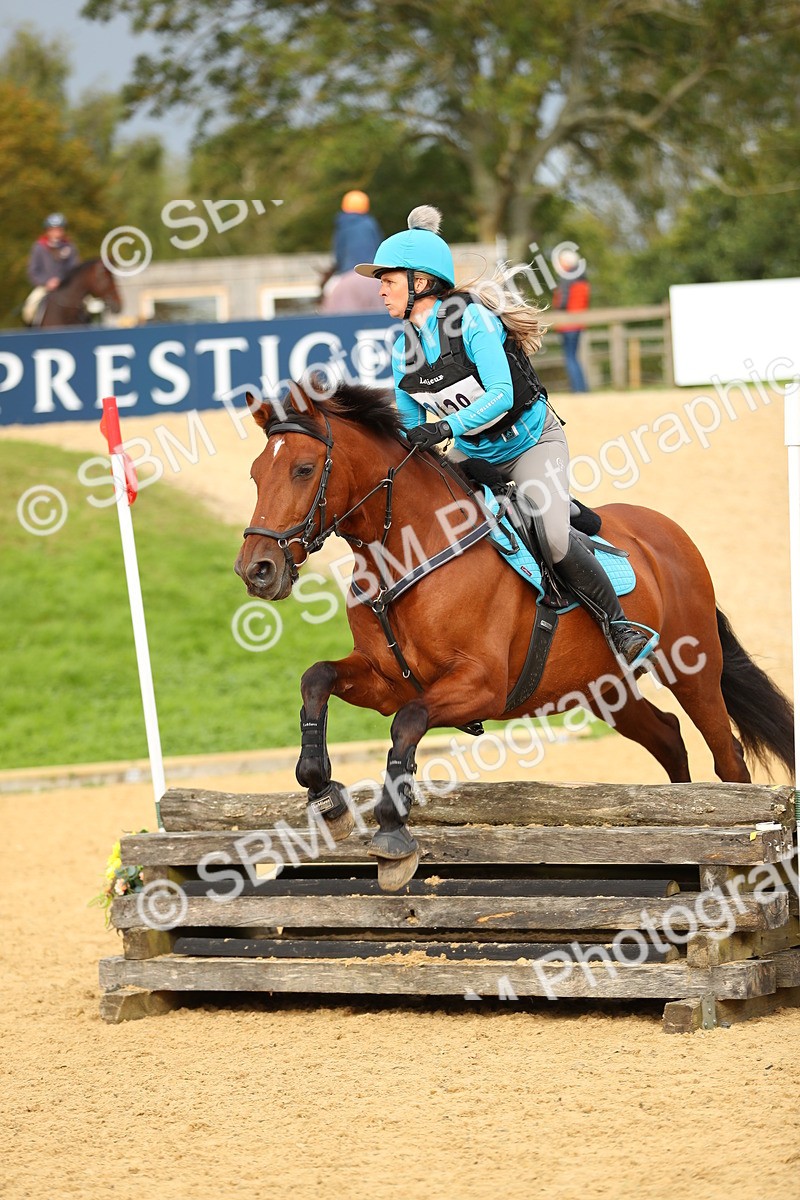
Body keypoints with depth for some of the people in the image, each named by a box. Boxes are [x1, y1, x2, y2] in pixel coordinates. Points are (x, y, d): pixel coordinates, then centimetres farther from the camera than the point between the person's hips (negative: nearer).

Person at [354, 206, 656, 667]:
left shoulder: (470, 319, -22)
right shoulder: (403, 351, -1)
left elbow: (501, 395, -30)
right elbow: (409, 425, 7)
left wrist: (447, 427, -41)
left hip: (532, 441, -7)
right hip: (475, 455, 7)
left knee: (552, 538, -27)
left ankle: (620, 625, -12)